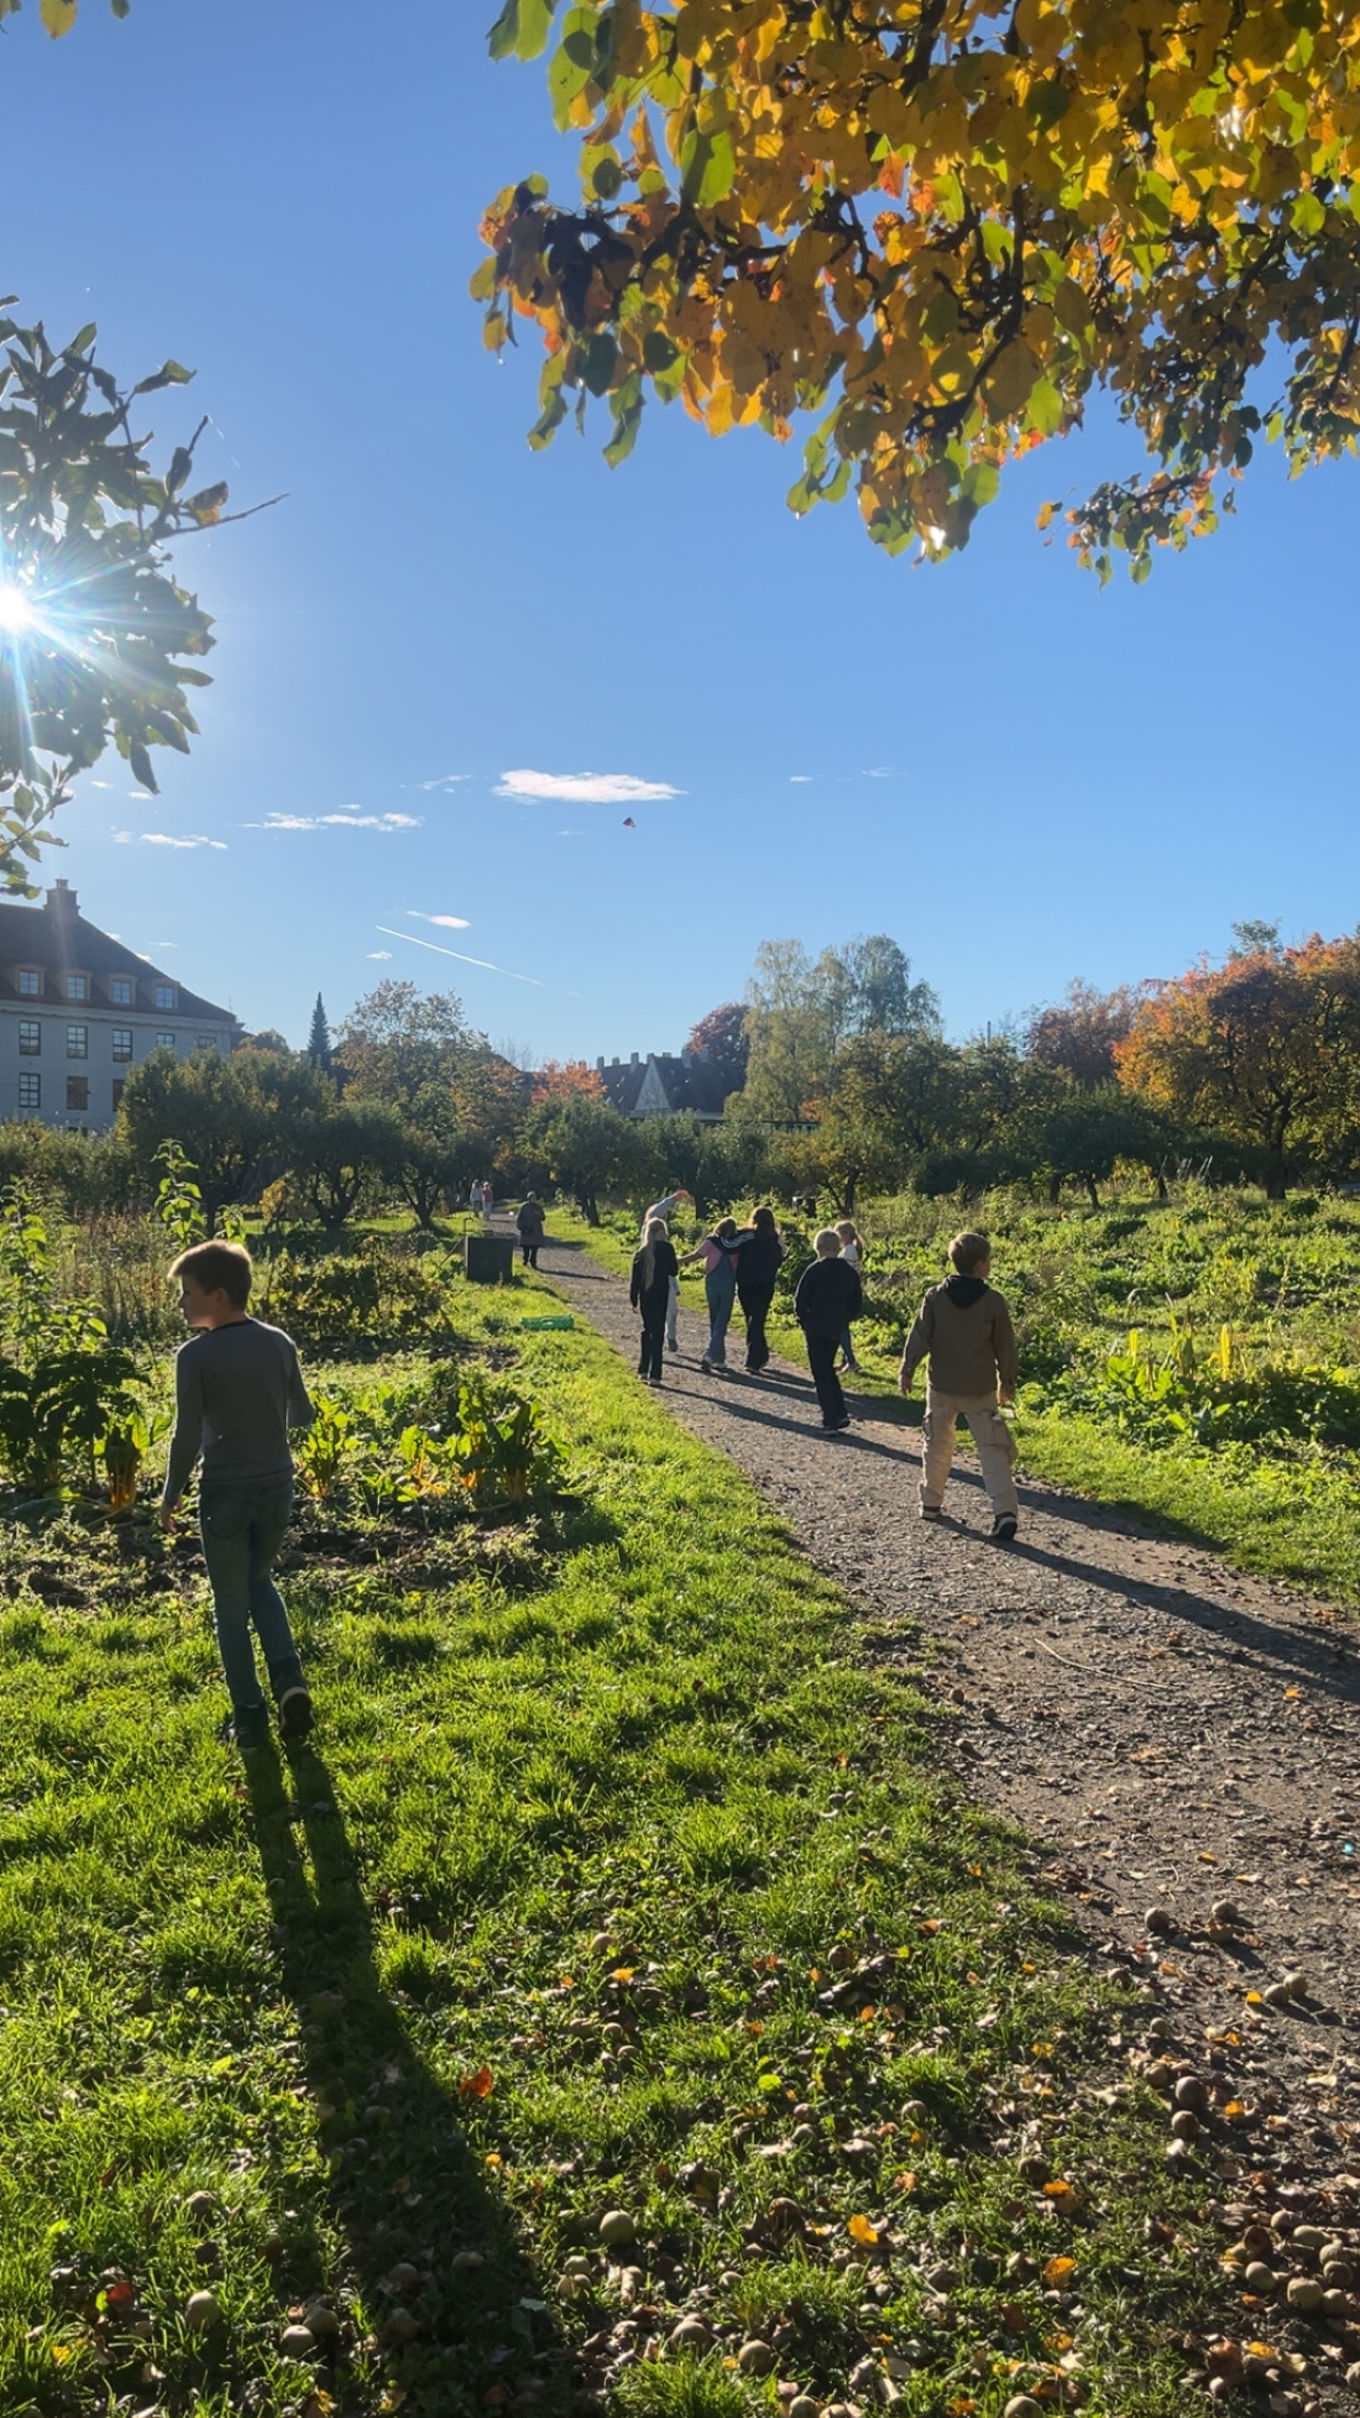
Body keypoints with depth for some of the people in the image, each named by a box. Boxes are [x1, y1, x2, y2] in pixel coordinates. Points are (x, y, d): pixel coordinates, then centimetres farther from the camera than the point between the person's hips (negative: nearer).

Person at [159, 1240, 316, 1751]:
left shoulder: (195, 1355, -15)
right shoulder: (280, 1343, -2)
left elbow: (187, 1437, -13)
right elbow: (302, 1415, 8)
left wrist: (170, 1495, 2)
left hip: (225, 1492, -4)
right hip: (277, 1486, 4)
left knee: (232, 1605, 11)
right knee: (260, 1582, 25)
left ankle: (250, 1716, 17)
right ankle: (289, 1679, 8)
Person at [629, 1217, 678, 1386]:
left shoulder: (641, 1252, 3)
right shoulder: (666, 1248, -7)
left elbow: (635, 1277, 4)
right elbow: (673, 1271, 0)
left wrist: (634, 1299, 10)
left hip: (644, 1296, 4)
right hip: (660, 1296, -4)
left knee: (647, 1330, 19)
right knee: (657, 1332, -2)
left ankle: (644, 1370, 19)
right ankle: (654, 1374, -6)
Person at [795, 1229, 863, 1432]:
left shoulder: (814, 1270, -15)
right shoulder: (850, 1273, 1)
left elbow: (800, 1301, -13)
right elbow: (856, 1303, 6)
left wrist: (804, 1320, 3)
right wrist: (843, 1319, 14)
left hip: (816, 1329, -5)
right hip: (837, 1330, 5)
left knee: (821, 1374, 2)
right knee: (828, 1369, 22)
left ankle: (831, 1421, 0)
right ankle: (840, 1413, 16)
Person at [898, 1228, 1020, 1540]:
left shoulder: (935, 1296, -4)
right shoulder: (993, 1302, -8)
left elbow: (919, 1337, -6)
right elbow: (1005, 1348, 0)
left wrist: (907, 1370, 2)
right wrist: (1007, 1382, 12)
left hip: (941, 1388, 2)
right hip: (981, 1391, -2)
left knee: (938, 1445, 18)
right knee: (993, 1450, 1)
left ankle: (930, 1502, 27)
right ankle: (1005, 1512, -11)